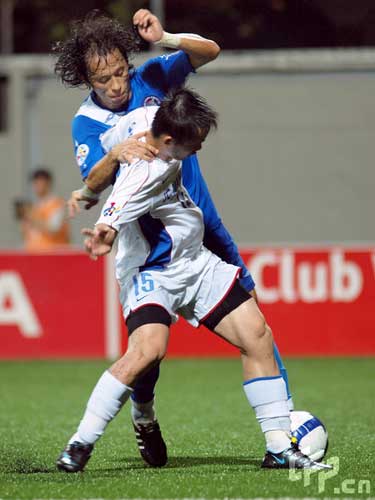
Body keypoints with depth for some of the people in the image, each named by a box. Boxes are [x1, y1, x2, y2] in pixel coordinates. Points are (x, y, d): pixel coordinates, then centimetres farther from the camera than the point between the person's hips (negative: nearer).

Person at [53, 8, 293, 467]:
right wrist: (116, 155, -41)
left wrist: (162, 38, -22)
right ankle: (143, 415, 23)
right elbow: (93, 184, -21)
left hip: (200, 222, 2)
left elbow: (209, 51, -5)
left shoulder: (150, 79, 0)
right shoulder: (86, 123, -6)